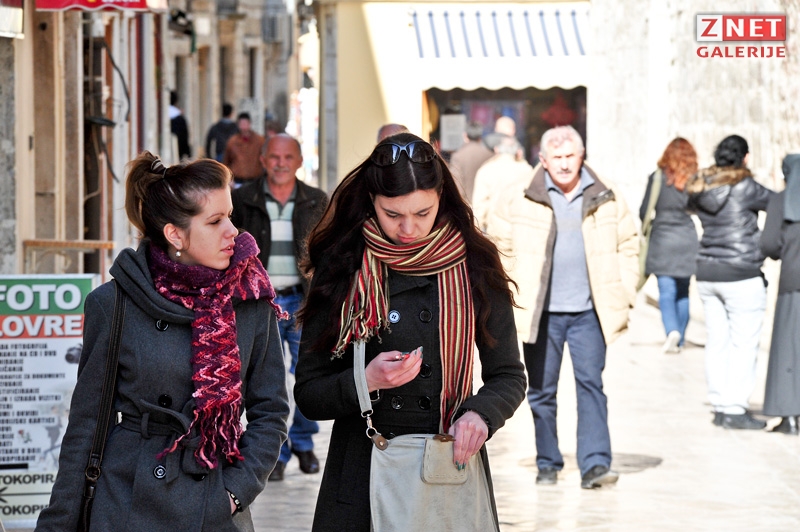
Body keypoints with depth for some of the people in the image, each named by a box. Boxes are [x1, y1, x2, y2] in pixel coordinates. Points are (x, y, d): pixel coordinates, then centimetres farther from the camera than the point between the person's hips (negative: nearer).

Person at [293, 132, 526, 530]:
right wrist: (366, 381, -20)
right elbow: (308, 395, -1)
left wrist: (481, 413, -15)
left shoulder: (474, 266, 0)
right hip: (363, 473, -1)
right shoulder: (341, 268, -3)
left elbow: (509, 377, 6)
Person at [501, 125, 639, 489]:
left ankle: (595, 464, -9)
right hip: (541, 312, 0)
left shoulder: (606, 198, 5)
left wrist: (623, 294, 6)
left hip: (588, 312, 0)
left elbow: (628, 245, 12)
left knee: (591, 382, -7)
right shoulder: (520, 199, 0)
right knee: (541, 390, 5)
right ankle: (547, 464, 16)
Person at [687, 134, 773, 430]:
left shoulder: (701, 189, 7)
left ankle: (720, 406, 13)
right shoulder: (744, 187, -11)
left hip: (707, 273, 7)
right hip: (740, 275, -7)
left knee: (716, 343, 10)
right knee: (743, 345, -3)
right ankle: (735, 410, -4)